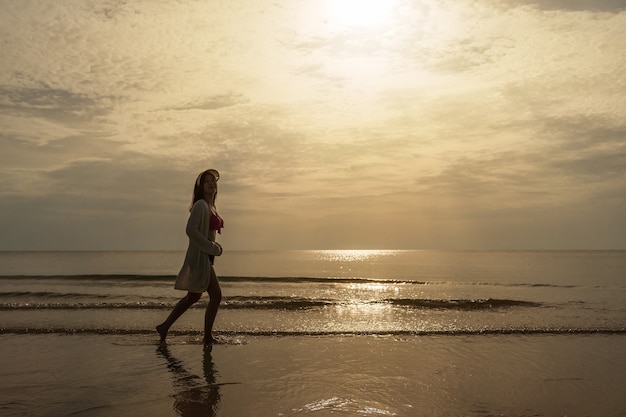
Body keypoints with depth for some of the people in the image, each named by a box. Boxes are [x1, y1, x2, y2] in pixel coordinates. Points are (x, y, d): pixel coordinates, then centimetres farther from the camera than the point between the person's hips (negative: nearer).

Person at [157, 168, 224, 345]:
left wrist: (215, 246, 5)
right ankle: (208, 336, 6)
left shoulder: (211, 207, 16)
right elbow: (190, 230, -23)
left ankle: (164, 327, 26)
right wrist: (212, 248, -19)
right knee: (216, 295, -5)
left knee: (193, 297, 16)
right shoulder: (200, 205, -13)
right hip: (200, 257, -10)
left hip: (206, 256, 10)